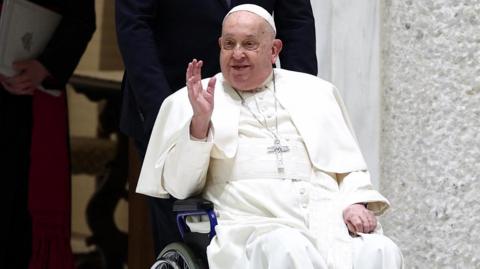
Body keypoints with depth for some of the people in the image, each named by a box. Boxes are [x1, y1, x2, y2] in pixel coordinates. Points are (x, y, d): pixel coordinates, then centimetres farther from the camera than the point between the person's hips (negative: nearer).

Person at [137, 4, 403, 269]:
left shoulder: (315, 92, 24)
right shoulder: (187, 101, 15)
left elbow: (349, 166, 23)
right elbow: (179, 187, 7)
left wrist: (355, 203, 1)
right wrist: (200, 122, -8)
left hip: (328, 219, 3)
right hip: (252, 225, -2)